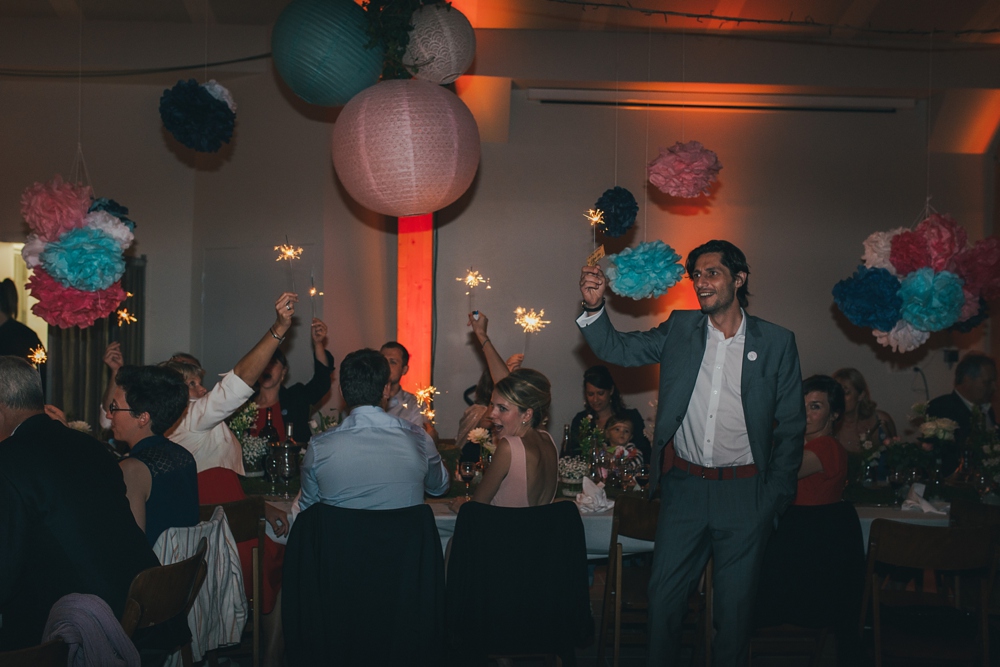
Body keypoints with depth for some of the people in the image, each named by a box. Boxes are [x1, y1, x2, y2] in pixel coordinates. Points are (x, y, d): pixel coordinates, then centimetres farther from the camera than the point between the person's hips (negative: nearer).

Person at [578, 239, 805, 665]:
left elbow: (791, 427, 2)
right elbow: (617, 349, 2)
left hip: (745, 494, -2)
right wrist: (595, 307, -17)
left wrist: (776, 497, -1)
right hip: (685, 487, 2)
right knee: (663, 598, 8)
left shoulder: (777, 342, -2)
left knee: (735, 606, 9)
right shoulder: (680, 330, 4)